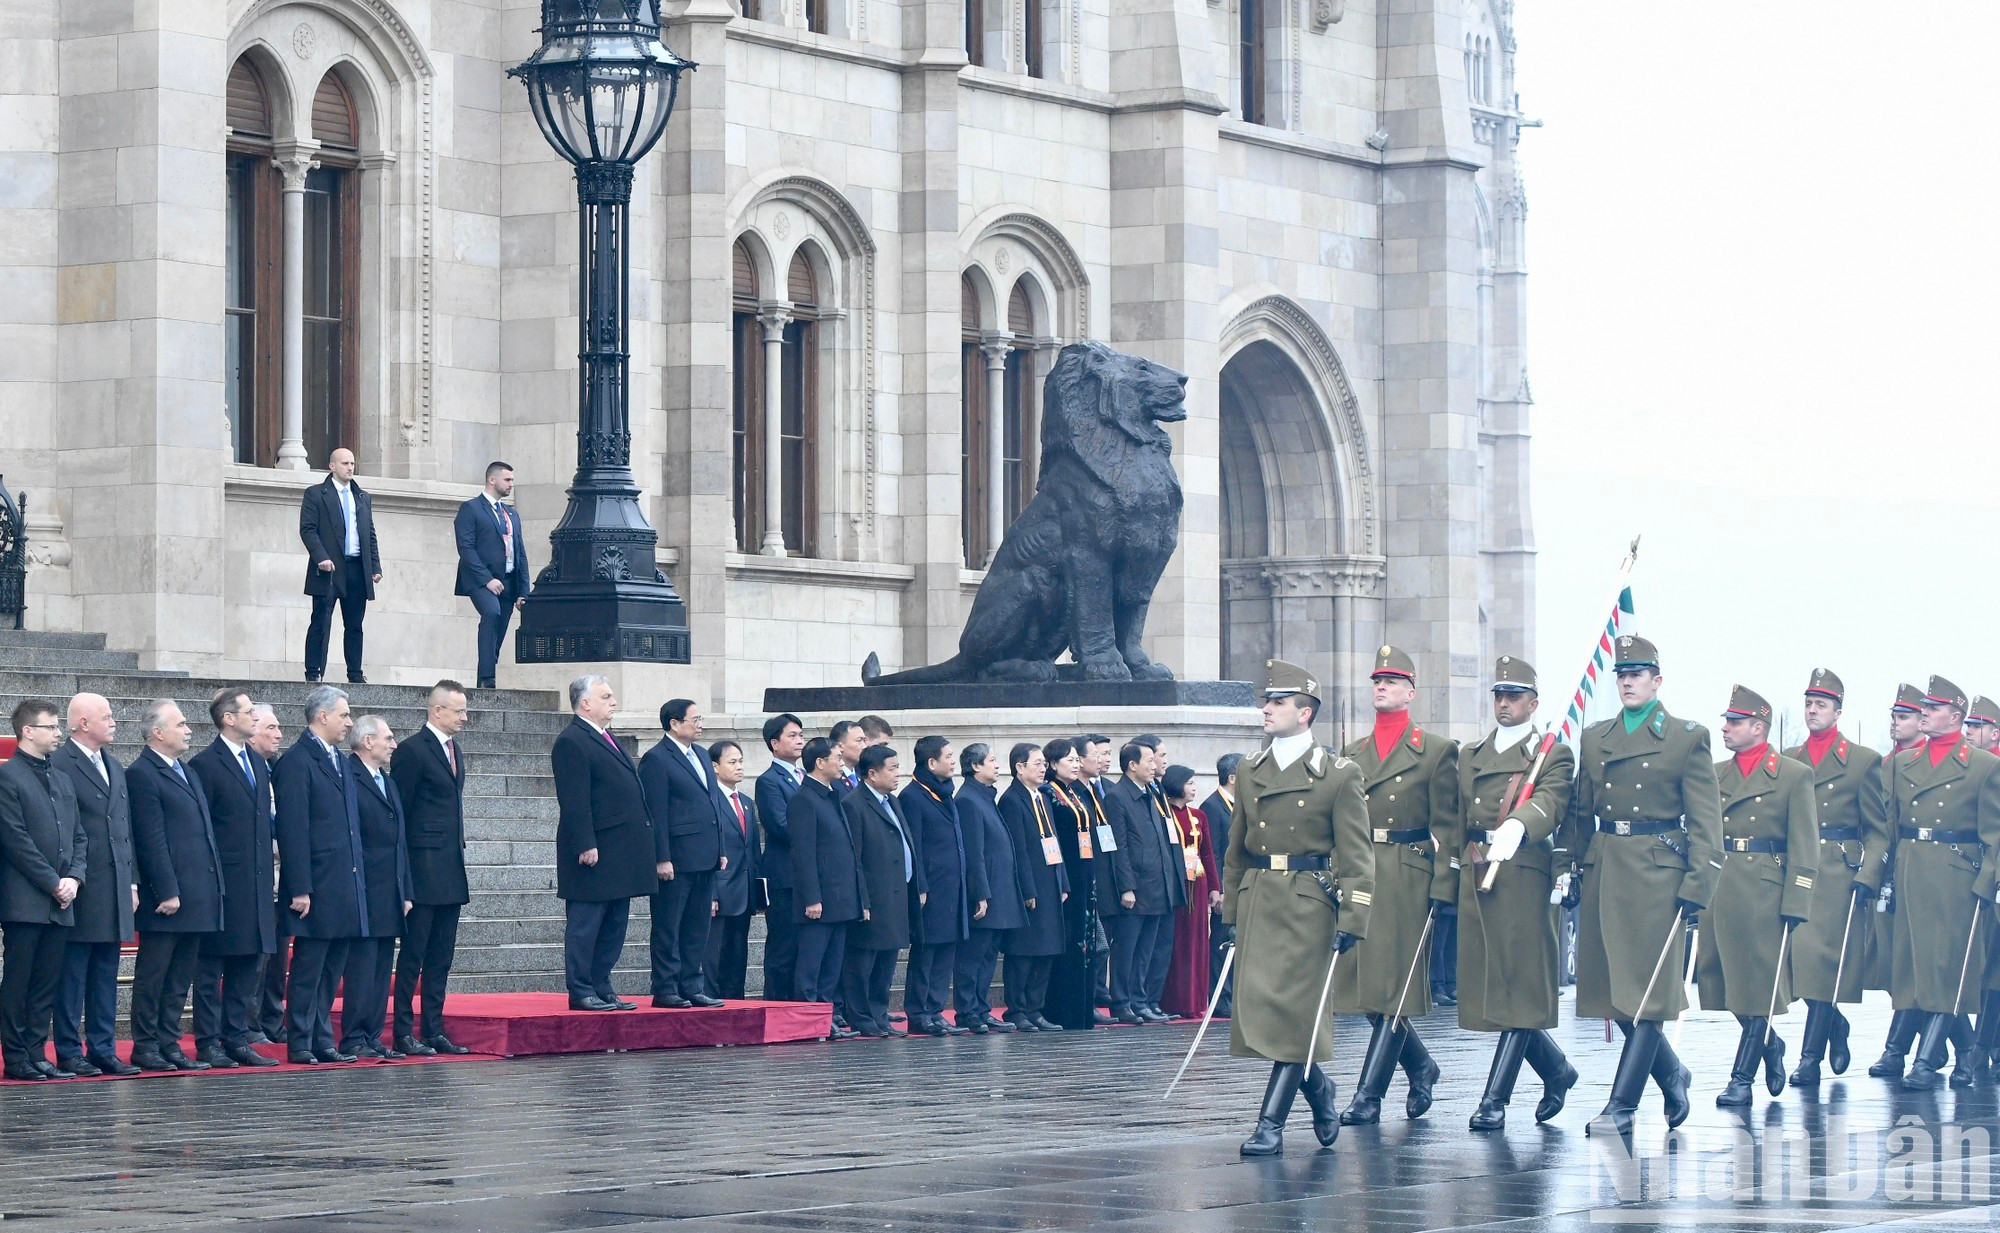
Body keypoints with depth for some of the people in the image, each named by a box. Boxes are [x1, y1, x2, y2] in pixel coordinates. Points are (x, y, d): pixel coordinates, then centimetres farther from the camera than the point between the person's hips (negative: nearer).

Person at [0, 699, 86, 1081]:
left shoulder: (62, 781, 18)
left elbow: (79, 837, 17)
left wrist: (74, 877, 0)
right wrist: (53, 883, -13)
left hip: (60, 904, 7)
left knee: (46, 985, 7)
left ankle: (36, 1056, 11)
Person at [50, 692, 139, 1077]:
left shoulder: (114, 767, 18)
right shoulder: (59, 764, -10)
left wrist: (131, 882, 15)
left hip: (114, 890, 8)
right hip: (80, 891, -8)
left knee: (105, 976, 10)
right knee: (72, 974, -2)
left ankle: (103, 1050, 14)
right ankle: (69, 1052, 3)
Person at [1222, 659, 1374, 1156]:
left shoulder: (1338, 776, -4)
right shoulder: (1250, 772, 11)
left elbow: (1357, 856, -6)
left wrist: (1351, 922, -13)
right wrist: (1230, 912, 12)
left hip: (1308, 904, -5)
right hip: (1257, 904, 5)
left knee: (1291, 1013, -6)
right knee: (1259, 1009, 4)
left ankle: (1270, 1126, -3)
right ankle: (1319, 1090, 27)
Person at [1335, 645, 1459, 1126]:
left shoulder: (1436, 751, 2)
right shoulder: (1353, 754, 16)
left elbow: (1448, 828, -3)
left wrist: (1442, 888, -11)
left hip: (1408, 879, -5)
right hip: (1359, 878, 5)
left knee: (1394, 987, -6)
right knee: (1367, 983, 6)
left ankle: (1369, 1095, -4)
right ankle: (1421, 1067, 26)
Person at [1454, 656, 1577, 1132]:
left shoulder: (1553, 755, 2)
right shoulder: (1470, 756, 21)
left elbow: (1549, 802, -18)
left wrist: (1516, 827, -38)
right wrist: (1453, 873, 14)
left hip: (1523, 875, -6)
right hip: (1476, 877, 6)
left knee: (1519, 987, -8)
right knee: (1486, 985, 6)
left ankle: (1494, 1101, -8)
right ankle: (1557, 1070, 25)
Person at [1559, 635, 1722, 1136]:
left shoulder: (1686, 738, 1)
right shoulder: (1594, 739, 14)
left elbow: (1705, 822, -3)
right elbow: (1579, 813, 18)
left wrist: (1696, 886, -11)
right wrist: (1568, 868, 11)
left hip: (1657, 873, -5)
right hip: (1604, 871, 5)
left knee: (1645, 993, -6)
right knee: (1613, 990, 6)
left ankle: (1621, 1107, -5)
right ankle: (1673, 1076, 27)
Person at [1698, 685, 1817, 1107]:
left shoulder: (1794, 776, 0)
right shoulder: (1713, 775, 14)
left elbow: (1804, 849, -3)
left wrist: (1795, 905, -10)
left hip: (1764, 893, -5)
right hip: (1716, 891, 5)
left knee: (1758, 984, -2)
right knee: (1721, 976, 6)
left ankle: (1741, 1080, 2)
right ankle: (1770, 1044, 29)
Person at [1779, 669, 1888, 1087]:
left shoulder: (1862, 761, 4)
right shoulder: (1787, 762, 14)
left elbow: (1878, 831, 3)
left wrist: (1867, 876, -10)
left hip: (1840, 875, -4)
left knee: (1824, 961, -8)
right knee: (1801, 957, 2)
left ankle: (1811, 1057, -7)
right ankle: (1836, 1027, 27)